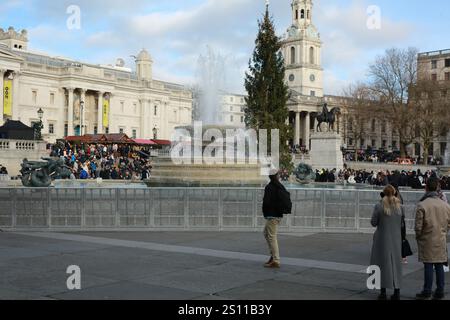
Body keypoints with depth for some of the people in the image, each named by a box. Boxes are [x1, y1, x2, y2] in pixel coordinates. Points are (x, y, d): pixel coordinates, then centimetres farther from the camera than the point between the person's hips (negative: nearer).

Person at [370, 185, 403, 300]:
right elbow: (402, 224, 5)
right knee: (396, 264, 11)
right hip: (396, 240, 3)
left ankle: (383, 292, 8)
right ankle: (397, 292, 13)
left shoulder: (379, 207, -11)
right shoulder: (400, 206, -2)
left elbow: (373, 223, -5)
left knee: (383, 264, 6)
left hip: (383, 240, -3)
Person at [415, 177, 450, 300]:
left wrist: (418, 237, 5)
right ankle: (439, 293, 17)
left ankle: (427, 292, 10)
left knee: (428, 266, 2)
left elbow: (418, 226, -12)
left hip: (427, 241, -4)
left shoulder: (422, 205, -14)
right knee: (439, 266, 10)